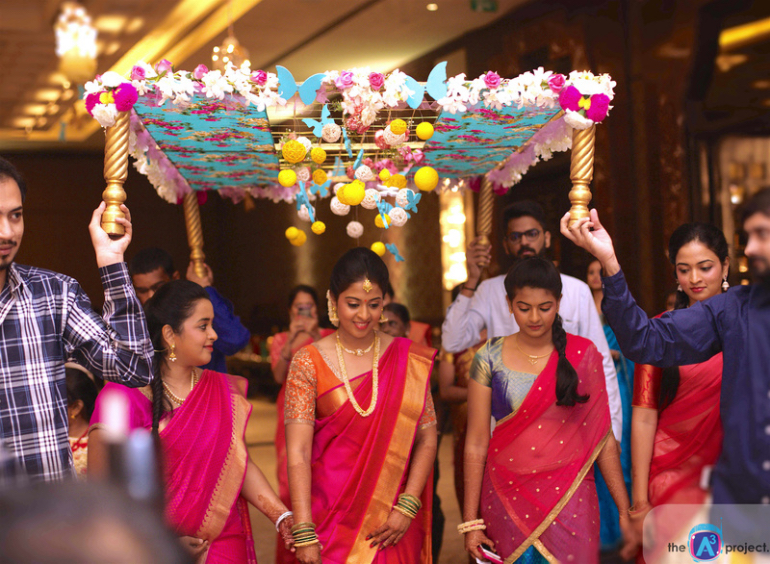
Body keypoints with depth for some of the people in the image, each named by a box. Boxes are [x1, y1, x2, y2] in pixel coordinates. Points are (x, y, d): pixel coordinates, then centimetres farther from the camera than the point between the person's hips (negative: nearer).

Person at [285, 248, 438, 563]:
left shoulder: (409, 360, 1)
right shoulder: (309, 363, -5)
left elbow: (427, 438, 1)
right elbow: (298, 453, -11)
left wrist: (407, 506, -10)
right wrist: (304, 534, -17)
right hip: (330, 518, -1)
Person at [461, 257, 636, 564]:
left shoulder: (584, 355, 0)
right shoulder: (490, 359, -1)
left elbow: (604, 438, 2)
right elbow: (476, 443, -1)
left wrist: (625, 512, 0)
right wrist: (470, 522, -2)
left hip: (570, 502, 0)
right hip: (507, 501, 0)